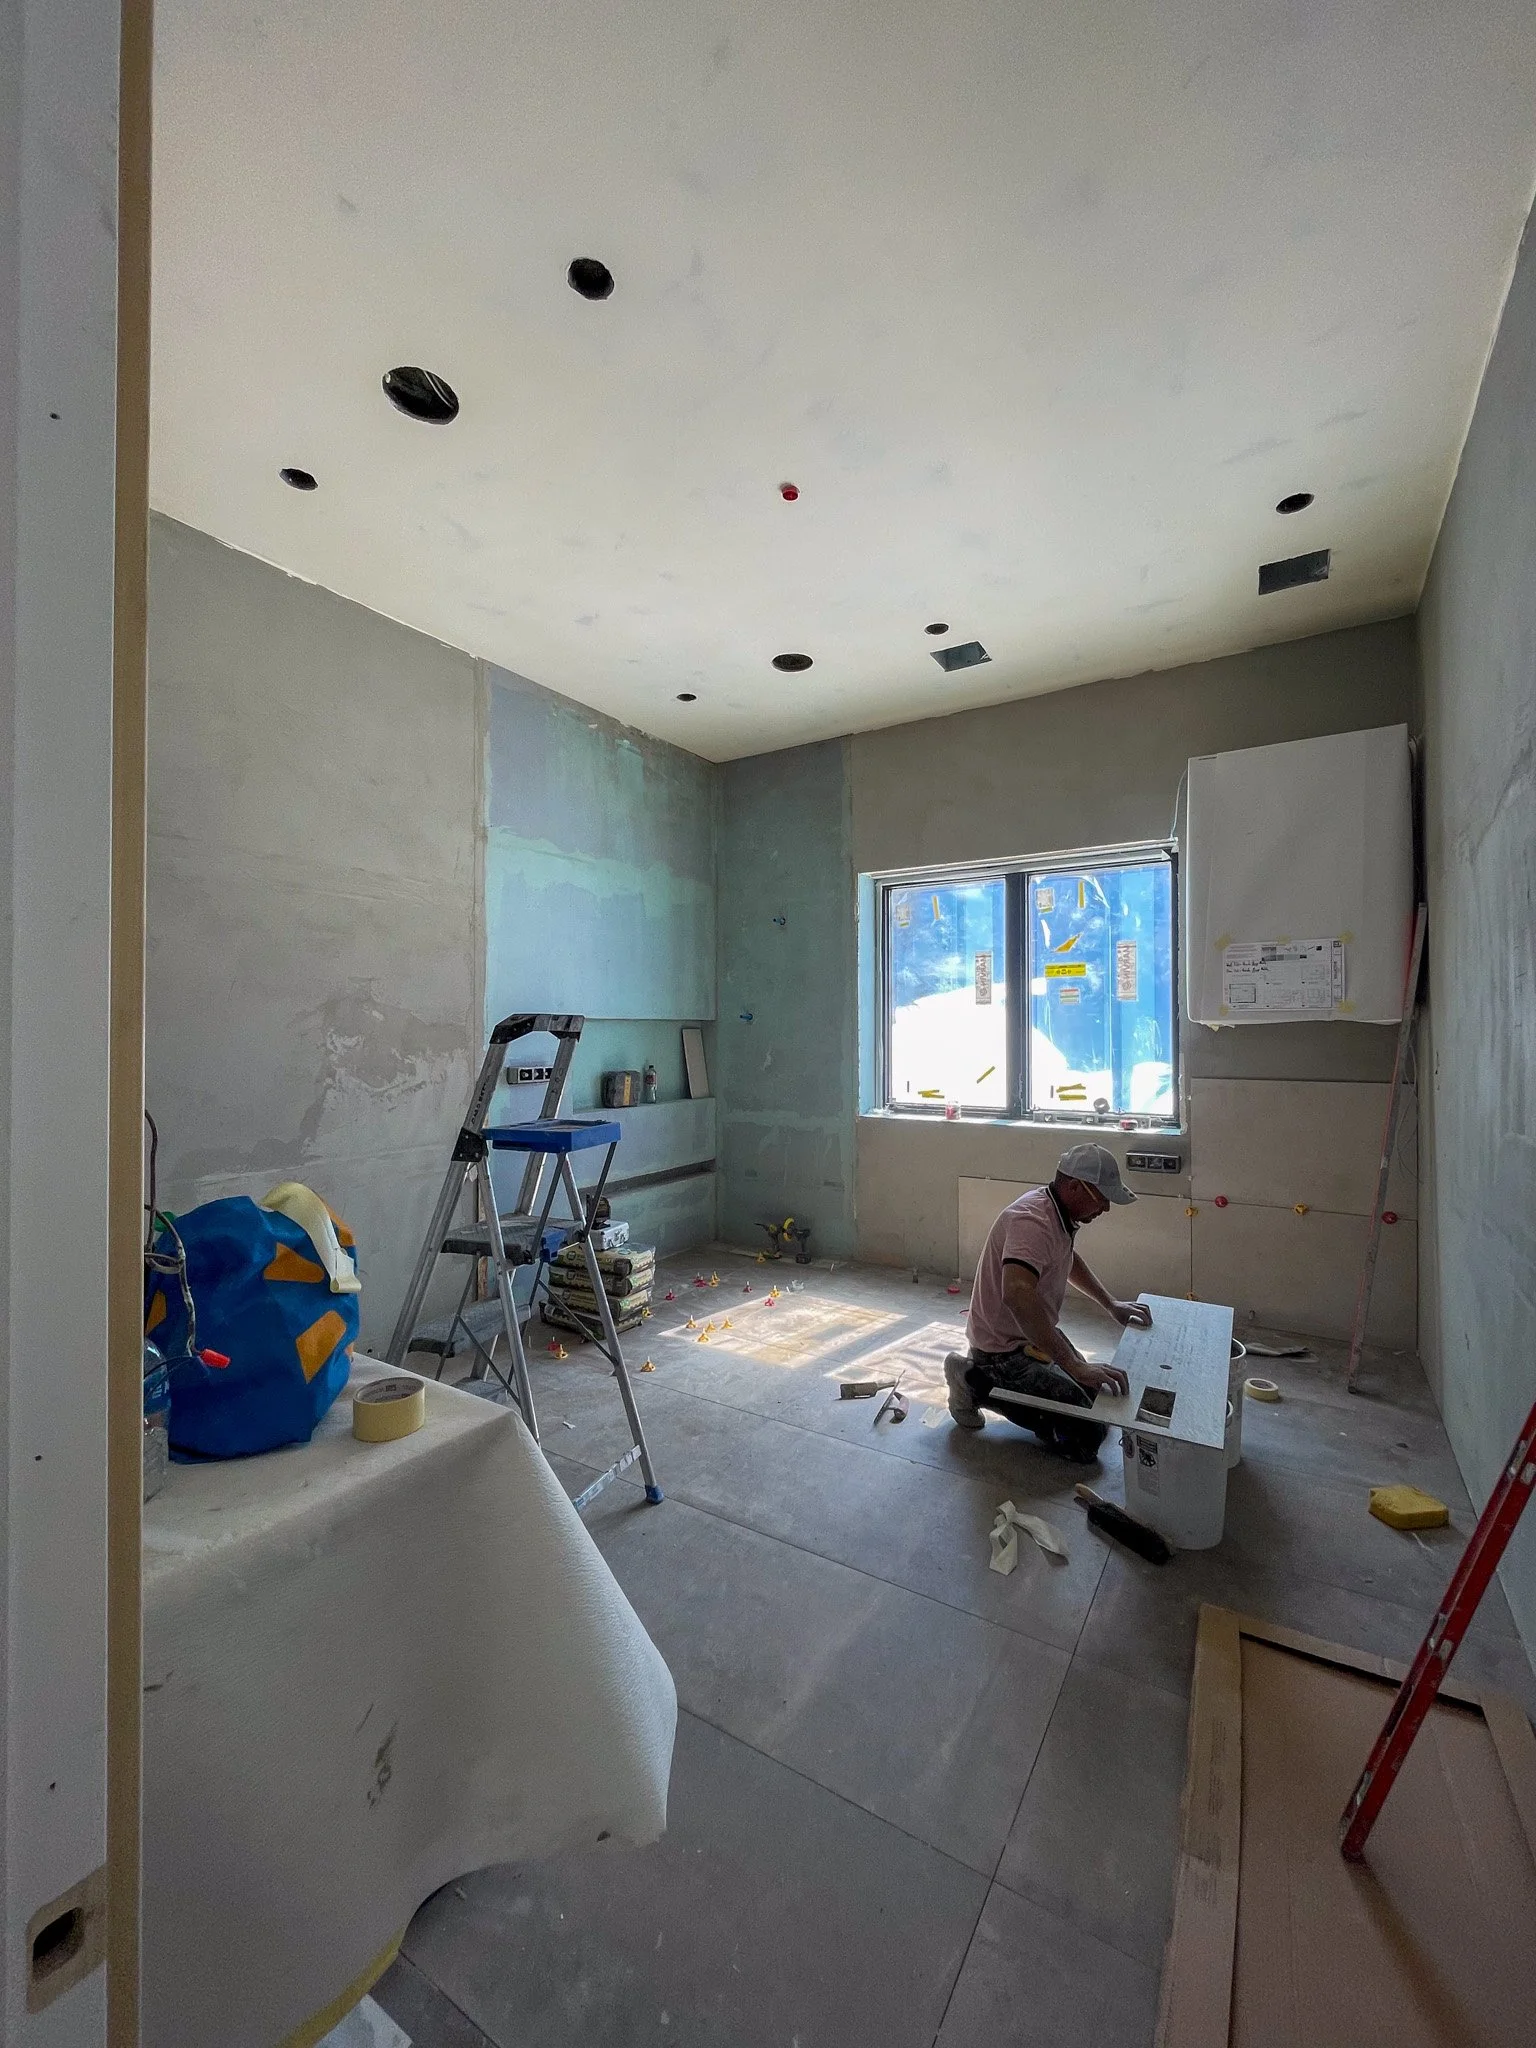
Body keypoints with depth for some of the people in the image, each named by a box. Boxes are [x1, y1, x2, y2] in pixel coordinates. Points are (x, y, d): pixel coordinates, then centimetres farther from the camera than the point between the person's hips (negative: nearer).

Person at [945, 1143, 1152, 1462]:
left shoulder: (1060, 1212, 1)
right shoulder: (1032, 1221, -31)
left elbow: (1070, 1259, 24)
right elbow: (1016, 1295, -47)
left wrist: (1111, 1304, 16)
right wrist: (1074, 1366, -45)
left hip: (1032, 1333, 10)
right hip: (1006, 1348, -10)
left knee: (1094, 1393, 19)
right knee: (1087, 1437, -11)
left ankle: (985, 1373, 19)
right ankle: (978, 1382, 0)